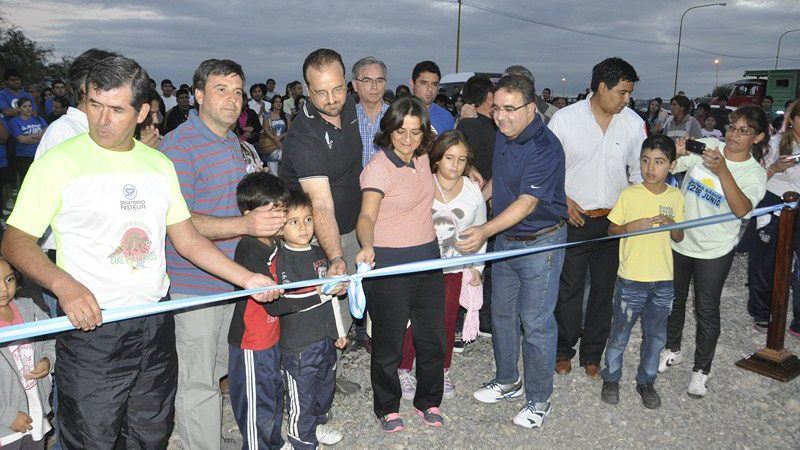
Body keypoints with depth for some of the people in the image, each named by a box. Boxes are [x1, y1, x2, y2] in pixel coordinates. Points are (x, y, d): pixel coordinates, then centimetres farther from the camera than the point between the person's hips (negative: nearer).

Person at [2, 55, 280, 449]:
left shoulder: (158, 164, 8)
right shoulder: (60, 162, -7)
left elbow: (187, 238, 11)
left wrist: (246, 278, 3)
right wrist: (63, 284, -26)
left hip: (156, 324, 5)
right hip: (91, 328, -4)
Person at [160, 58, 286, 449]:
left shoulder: (232, 142, 13)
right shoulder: (178, 146, -16)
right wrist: (246, 224, -34)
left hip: (232, 281, 9)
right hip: (193, 285, -9)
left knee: (220, 371, 22)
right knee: (198, 383, 3)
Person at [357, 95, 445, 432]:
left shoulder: (422, 158, 6)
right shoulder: (378, 168, -16)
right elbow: (367, 215, -30)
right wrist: (367, 246, -49)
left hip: (428, 258, 6)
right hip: (389, 264, -6)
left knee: (432, 338, 13)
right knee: (389, 343, 5)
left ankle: (428, 401, 35)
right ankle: (387, 407, 28)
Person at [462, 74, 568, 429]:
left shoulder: (544, 147, -23)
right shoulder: (503, 134, 3)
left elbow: (527, 203, -30)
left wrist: (485, 231, -38)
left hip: (540, 243, -8)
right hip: (505, 240, 8)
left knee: (536, 323, 1)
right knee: (501, 314, 17)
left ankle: (539, 399, 19)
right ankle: (508, 382, 36)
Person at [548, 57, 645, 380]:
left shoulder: (634, 123, 0)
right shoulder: (565, 118, -7)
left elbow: (639, 171, 10)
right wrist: (563, 199, -10)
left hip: (615, 221, 3)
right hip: (574, 218, -3)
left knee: (604, 289, 12)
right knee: (569, 289, 7)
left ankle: (592, 355, 28)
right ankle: (563, 350, 26)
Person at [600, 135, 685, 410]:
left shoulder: (676, 197, 1)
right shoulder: (629, 194, -8)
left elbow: (679, 238, 9)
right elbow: (612, 230, -2)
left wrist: (671, 224, -13)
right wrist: (631, 226, -21)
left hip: (663, 280, 3)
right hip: (631, 279, -3)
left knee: (656, 336, 15)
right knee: (620, 333, 10)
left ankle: (646, 382, 33)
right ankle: (611, 379, 28)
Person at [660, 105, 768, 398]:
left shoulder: (755, 173, -10)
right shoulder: (706, 146, -5)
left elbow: (742, 209, -28)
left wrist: (722, 171, -39)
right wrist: (676, 153, -28)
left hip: (714, 252, -2)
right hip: (678, 241, 3)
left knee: (707, 310, 7)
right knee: (673, 300, 18)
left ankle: (701, 370, 24)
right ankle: (672, 350, 40)